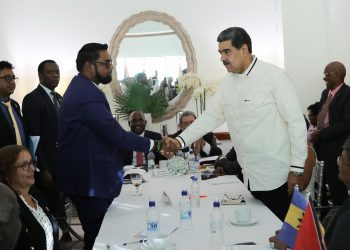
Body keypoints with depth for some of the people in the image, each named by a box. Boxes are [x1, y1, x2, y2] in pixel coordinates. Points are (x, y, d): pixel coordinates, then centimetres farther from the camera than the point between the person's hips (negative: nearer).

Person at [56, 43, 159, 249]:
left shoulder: (81, 88, 13)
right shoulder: (88, 94, -21)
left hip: (88, 177, 11)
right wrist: (151, 145, -12)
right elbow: (116, 134, -23)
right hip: (90, 181, -10)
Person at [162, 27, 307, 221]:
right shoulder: (227, 82, 8)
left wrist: (296, 170, -13)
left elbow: (296, 122, -12)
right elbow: (211, 116, 11)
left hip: (275, 177, -6)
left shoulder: (273, 76, -11)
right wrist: (180, 141, -2)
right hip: (249, 177, 6)